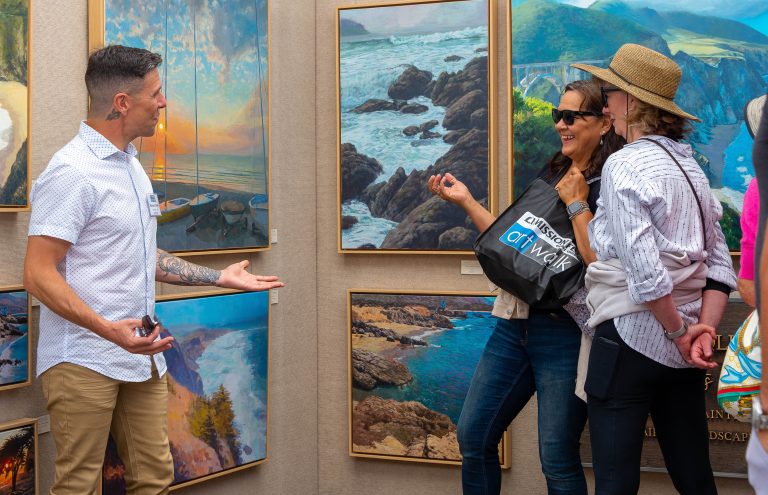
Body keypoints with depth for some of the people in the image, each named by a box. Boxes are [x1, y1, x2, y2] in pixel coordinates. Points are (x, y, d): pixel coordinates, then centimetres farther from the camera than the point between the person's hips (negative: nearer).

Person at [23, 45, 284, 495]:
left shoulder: (131, 165, 15)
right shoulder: (72, 172, -16)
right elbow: (39, 275, -19)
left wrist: (219, 278, 21)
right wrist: (107, 329, -31)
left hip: (141, 356, 9)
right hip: (85, 361, -9)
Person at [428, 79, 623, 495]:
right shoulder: (550, 175, 13)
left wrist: (576, 204, -16)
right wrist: (465, 201, 15)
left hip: (564, 332, -7)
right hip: (515, 322, 8)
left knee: (557, 460, 1)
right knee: (473, 439, 11)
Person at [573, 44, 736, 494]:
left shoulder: (624, 164, -12)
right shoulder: (689, 165, 13)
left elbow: (643, 270, -21)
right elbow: (720, 263, 8)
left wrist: (679, 333, -11)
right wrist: (704, 330, -1)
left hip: (632, 339, -8)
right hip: (682, 349, 8)